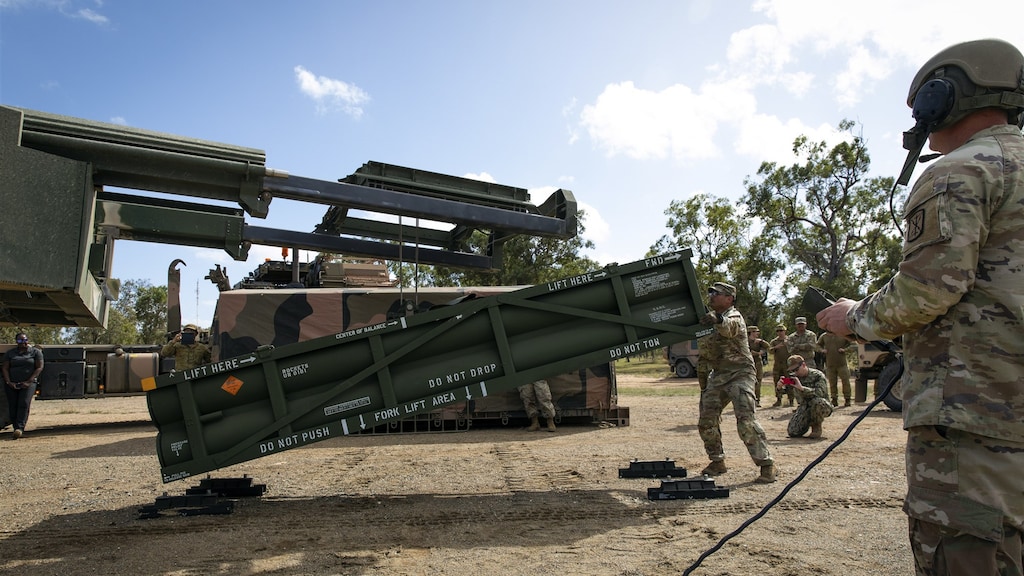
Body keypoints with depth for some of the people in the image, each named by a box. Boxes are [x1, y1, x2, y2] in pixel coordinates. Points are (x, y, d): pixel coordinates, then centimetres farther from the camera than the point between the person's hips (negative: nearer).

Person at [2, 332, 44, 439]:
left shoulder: (36, 352, 5)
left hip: (28, 383, -3)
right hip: (11, 384, 3)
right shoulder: (10, 353, 12)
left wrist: (29, 381, -9)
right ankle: (16, 428, 8)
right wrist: (9, 382, -5)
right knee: (12, 406, 0)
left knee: (24, 404, -16)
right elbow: (5, 368, 9)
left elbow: (39, 367, 0)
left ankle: (20, 428, -23)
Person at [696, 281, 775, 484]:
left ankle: (767, 465, -9)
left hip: (739, 373, -8)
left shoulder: (734, 316, -13)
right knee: (706, 420, 7)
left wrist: (717, 319, -60)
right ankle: (717, 461, 21)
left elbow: (728, 327, -38)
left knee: (746, 420, -18)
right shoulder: (709, 317, 12)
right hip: (718, 375, 8)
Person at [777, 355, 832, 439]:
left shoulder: (818, 375, -16)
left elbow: (820, 393, -31)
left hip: (823, 407, -4)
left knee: (817, 402, -42)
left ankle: (817, 428, -13)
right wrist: (779, 385, -26)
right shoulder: (794, 376, -2)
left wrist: (801, 388, -38)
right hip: (805, 407, 4)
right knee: (792, 432, -15)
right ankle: (809, 422, 20)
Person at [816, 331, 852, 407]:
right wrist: (822, 350, -2)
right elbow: (818, 345, 18)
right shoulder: (824, 336, 5)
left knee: (845, 381, 0)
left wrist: (844, 349, -7)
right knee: (832, 383, 6)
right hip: (830, 364, 2)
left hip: (842, 364, -2)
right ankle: (834, 400, 16)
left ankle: (847, 400, 11)